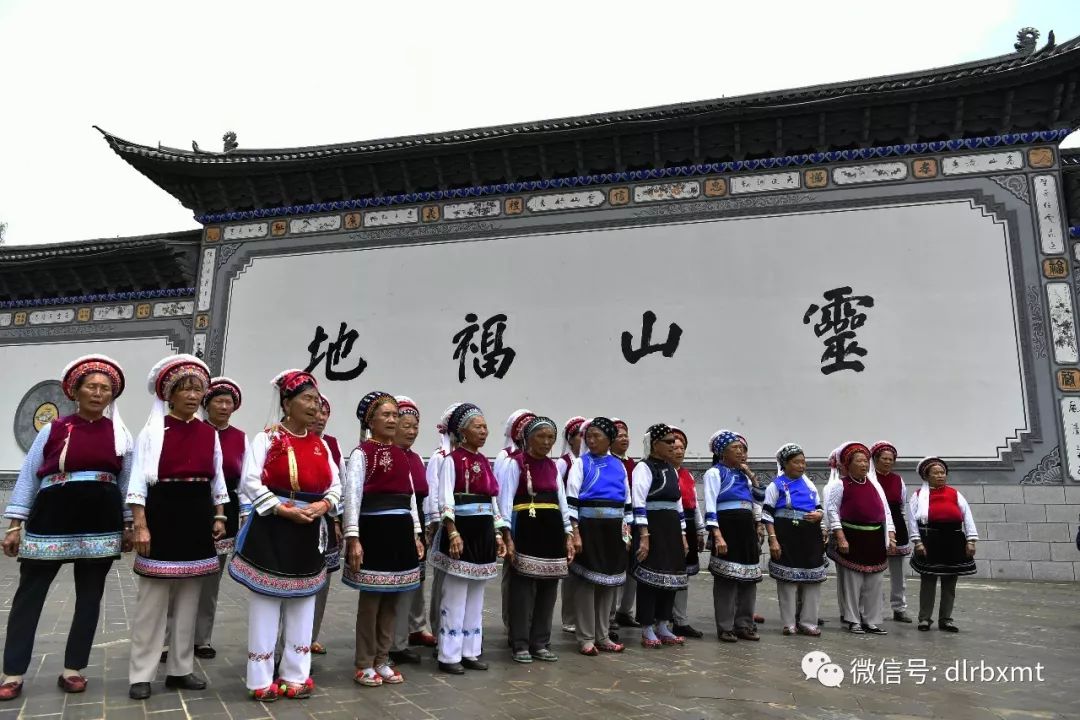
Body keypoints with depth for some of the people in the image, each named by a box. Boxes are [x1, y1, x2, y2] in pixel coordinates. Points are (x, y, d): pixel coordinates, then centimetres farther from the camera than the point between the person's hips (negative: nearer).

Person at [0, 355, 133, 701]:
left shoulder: (120, 434, 6)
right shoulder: (53, 429, 2)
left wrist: (128, 526, 6)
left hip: (101, 522, 2)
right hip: (52, 518, -1)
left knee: (89, 597, 8)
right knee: (28, 595, 2)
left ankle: (72, 670, 20)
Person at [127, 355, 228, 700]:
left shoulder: (209, 433, 8)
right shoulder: (154, 430, -5)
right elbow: (138, 480, -8)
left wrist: (219, 516, 7)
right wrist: (140, 526, -14)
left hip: (197, 516, 5)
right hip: (162, 513, -4)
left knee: (188, 599, 11)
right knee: (153, 599, 1)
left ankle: (180, 669, 22)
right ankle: (141, 674, 13)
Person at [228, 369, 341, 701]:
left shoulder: (321, 444, 9)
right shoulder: (267, 438, -5)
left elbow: (336, 485, 9)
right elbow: (252, 482, -14)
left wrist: (324, 505, -11)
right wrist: (284, 510, -19)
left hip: (310, 534, 5)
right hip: (271, 531, -5)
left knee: (303, 606, 12)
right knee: (265, 606, 2)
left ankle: (295, 676, 25)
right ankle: (262, 681, 16)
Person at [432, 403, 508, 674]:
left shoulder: (484, 462, 13)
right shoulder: (452, 460, -7)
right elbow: (446, 500, -15)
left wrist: (498, 535, 12)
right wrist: (453, 533, -23)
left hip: (483, 531, 7)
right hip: (461, 529, -7)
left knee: (476, 597, 12)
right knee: (455, 597, -2)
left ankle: (470, 651, 22)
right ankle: (449, 655, 8)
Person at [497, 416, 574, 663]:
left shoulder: (553, 466, 14)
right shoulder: (514, 463, -4)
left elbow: (562, 501, 14)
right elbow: (505, 501, -10)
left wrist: (568, 535, 8)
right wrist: (507, 536, -17)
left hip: (552, 530, 6)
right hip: (526, 530, -6)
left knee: (548, 590, 10)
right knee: (523, 590, -2)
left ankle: (540, 643, 21)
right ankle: (520, 645, 11)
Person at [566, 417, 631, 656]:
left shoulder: (619, 466, 10)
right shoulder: (581, 463, -2)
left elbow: (627, 502, 15)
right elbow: (571, 499, -8)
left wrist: (626, 531, 10)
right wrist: (575, 533, -15)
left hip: (613, 529, 4)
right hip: (588, 526, -4)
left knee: (609, 582, 10)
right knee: (587, 582, -1)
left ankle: (602, 636, 23)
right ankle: (586, 638, 10)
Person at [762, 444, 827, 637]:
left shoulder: (809, 485, 12)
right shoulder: (776, 485, -2)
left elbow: (820, 508, 17)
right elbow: (767, 514, -6)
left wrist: (818, 514, -8)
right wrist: (773, 539, -13)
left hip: (810, 538, 5)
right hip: (787, 538, -5)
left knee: (812, 581, 6)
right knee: (788, 581, 1)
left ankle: (808, 622, 18)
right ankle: (789, 624, 12)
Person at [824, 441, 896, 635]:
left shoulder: (874, 484, 11)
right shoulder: (840, 485, -5)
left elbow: (885, 511, 13)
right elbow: (832, 510, -9)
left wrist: (891, 535, 5)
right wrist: (840, 538, -15)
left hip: (875, 539, 5)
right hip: (852, 539, -5)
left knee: (874, 583, 9)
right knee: (852, 582, 1)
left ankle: (872, 621, 20)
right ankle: (853, 621, 13)